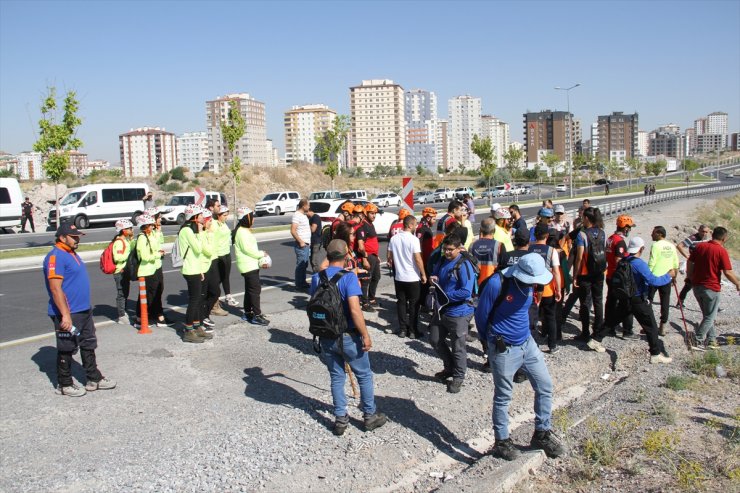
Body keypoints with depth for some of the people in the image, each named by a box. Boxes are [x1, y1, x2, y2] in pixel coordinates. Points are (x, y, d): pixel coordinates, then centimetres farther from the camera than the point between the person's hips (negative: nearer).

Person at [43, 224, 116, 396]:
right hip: (68, 314, -10)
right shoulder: (56, 257, -18)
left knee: (89, 345, 16)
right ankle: (64, 385, 18)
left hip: (84, 311, 10)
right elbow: (55, 288, -24)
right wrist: (65, 315, -27)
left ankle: (94, 379, 27)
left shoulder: (72, 254, 13)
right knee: (66, 349, 4)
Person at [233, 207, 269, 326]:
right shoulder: (242, 232, -17)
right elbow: (247, 249, -22)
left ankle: (247, 313, 24)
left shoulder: (245, 231, 16)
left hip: (251, 265, 11)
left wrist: (259, 254, 6)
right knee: (255, 289, -10)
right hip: (248, 266, -11)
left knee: (249, 289, 16)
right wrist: (261, 254, -11)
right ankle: (257, 316, -8)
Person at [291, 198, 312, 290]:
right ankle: (299, 285, -2)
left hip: (306, 244, 10)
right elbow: (293, 231, -20)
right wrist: (300, 241, -22)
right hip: (301, 245, -10)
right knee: (300, 265, -6)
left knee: (304, 265, 15)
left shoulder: (304, 215, 16)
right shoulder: (297, 215, -13)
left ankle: (303, 282, 24)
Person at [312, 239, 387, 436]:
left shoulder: (317, 277, -1)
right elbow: (355, 310, -24)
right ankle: (370, 416, 26)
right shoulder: (348, 277, -18)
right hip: (348, 336, -4)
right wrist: (366, 335, -16)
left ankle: (340, 419, 23)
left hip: (326, 337, 5)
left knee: (336, 377, 17)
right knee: (364, 376, 14)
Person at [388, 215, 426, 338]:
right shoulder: (413, 239, -16)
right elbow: (418, 259, -18)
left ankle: (402, 329, 15)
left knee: (401, 303, 12)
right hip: (413, 277, -5)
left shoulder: (394, 238, 1)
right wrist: (423, 274, -7)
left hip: (399, 277, 5)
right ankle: (413, 331, 10)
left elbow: (389, 257, 9)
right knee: (413, 304, 6)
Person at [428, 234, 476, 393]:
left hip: (458, 312, -8)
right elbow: (435, 276, 20)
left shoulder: (463, 265, -19)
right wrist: (433, 280, -4)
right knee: (435, 340, 19)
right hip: (442, 309, 8)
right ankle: (450, 367, 39)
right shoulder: (441, 262, 4)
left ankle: (458, 377, 24)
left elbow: (466, 292, -24)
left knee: (457, 347, 5)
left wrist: (446, 295, -21)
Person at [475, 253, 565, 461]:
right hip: (504, 349, -7)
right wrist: (491, 338, 3)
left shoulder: (527, 284, -2)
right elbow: (481, 315, -13)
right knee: (503, 396, 6)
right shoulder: (497, 284, -24)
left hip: (527, 343, 7)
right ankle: (501, 441, 23)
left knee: (545, 386, 11)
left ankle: (542, 434, 28)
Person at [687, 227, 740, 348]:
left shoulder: (700, 246, 2)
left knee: (707, 315, 20)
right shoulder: (721, 251, -14)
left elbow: (690, 263, 7)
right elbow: (728, 273, -15)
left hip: (696, 286, 6)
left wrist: (691, 279, 19)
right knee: (709, 317, 6)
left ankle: (711, 339, 26)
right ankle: (697, 341, 1)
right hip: (712, 288, -6)